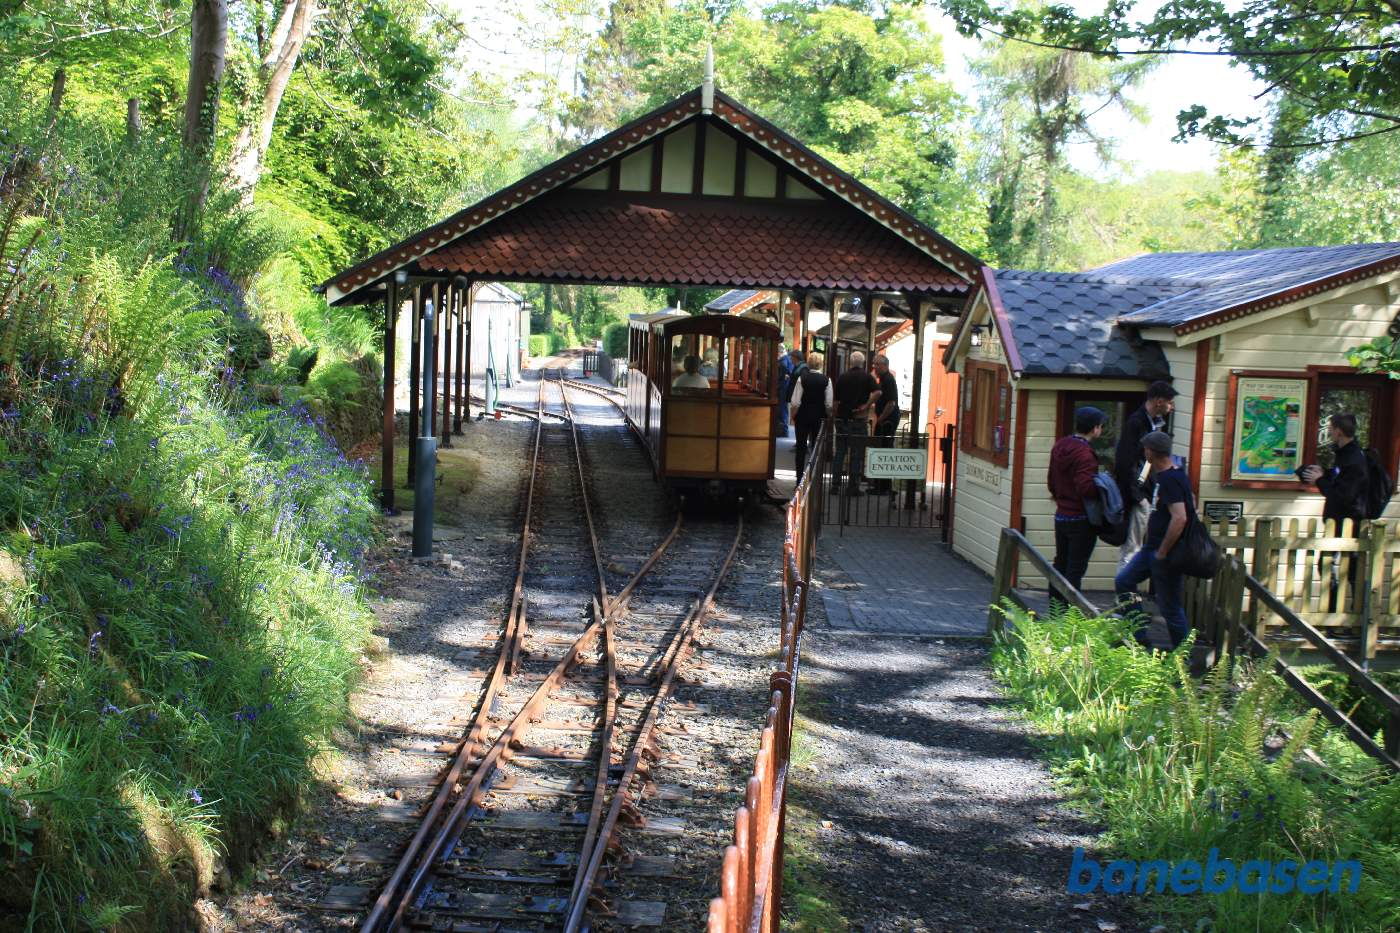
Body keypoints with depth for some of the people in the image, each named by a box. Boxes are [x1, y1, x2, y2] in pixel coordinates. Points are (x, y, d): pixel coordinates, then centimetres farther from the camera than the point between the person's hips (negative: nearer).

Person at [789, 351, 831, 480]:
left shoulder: (802, 378, -11)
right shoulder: (826, 380, -9)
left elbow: (796, 402, -11)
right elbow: (829, 404, -8)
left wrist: (793, 416, 2)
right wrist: (828, 416, 7)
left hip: (803, 416, -1)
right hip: (819, 417, 1)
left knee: (801, 447, 9)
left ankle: (800, 479, 8)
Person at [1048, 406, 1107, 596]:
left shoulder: (1059, 446, 7)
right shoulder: (1084, 454, -21)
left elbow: (1051, 481, 15)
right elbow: (1086, 487, -29)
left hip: (1061, 516, 8)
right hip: (1081, 520, -8)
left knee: (1060, 564, 17)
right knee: (1075, 569, -2)